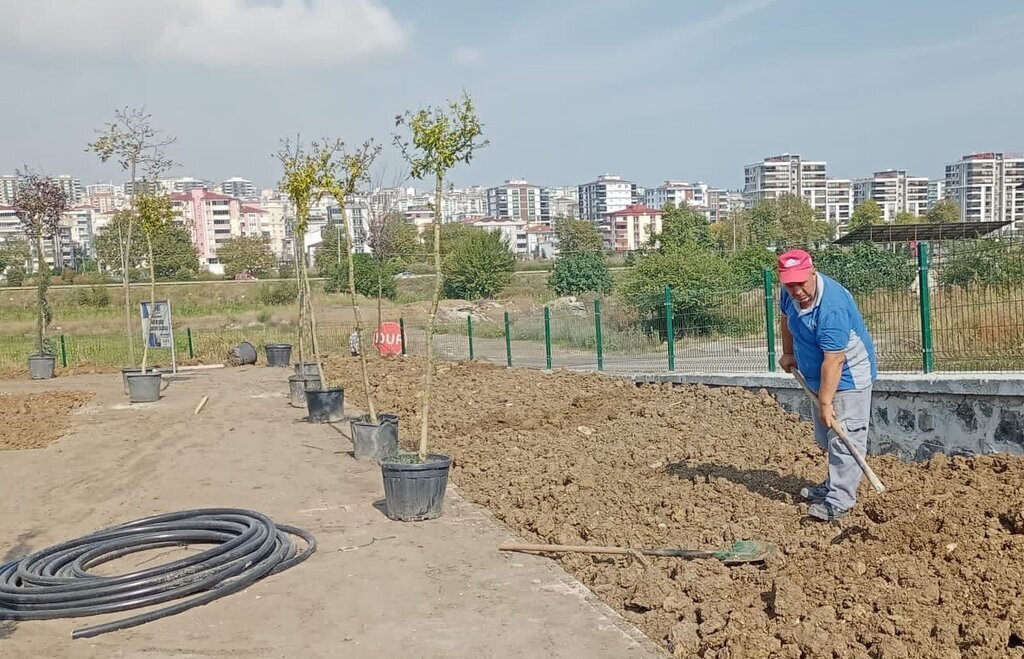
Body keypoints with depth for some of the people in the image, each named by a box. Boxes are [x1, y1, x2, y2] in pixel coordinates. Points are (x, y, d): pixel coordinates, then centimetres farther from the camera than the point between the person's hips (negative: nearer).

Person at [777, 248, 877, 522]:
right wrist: (788, 353, 18)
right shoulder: (789, 294, -7)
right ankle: (834, 485, 36)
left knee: (844, 438, -12)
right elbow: (786, 317, 18)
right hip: (818, 376, 9)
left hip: (848, 376, -9)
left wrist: (825, 402, -32)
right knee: (826, 438, 20)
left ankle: (839, 501, -11)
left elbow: (834, 360, -33)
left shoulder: (831, 306, -33)